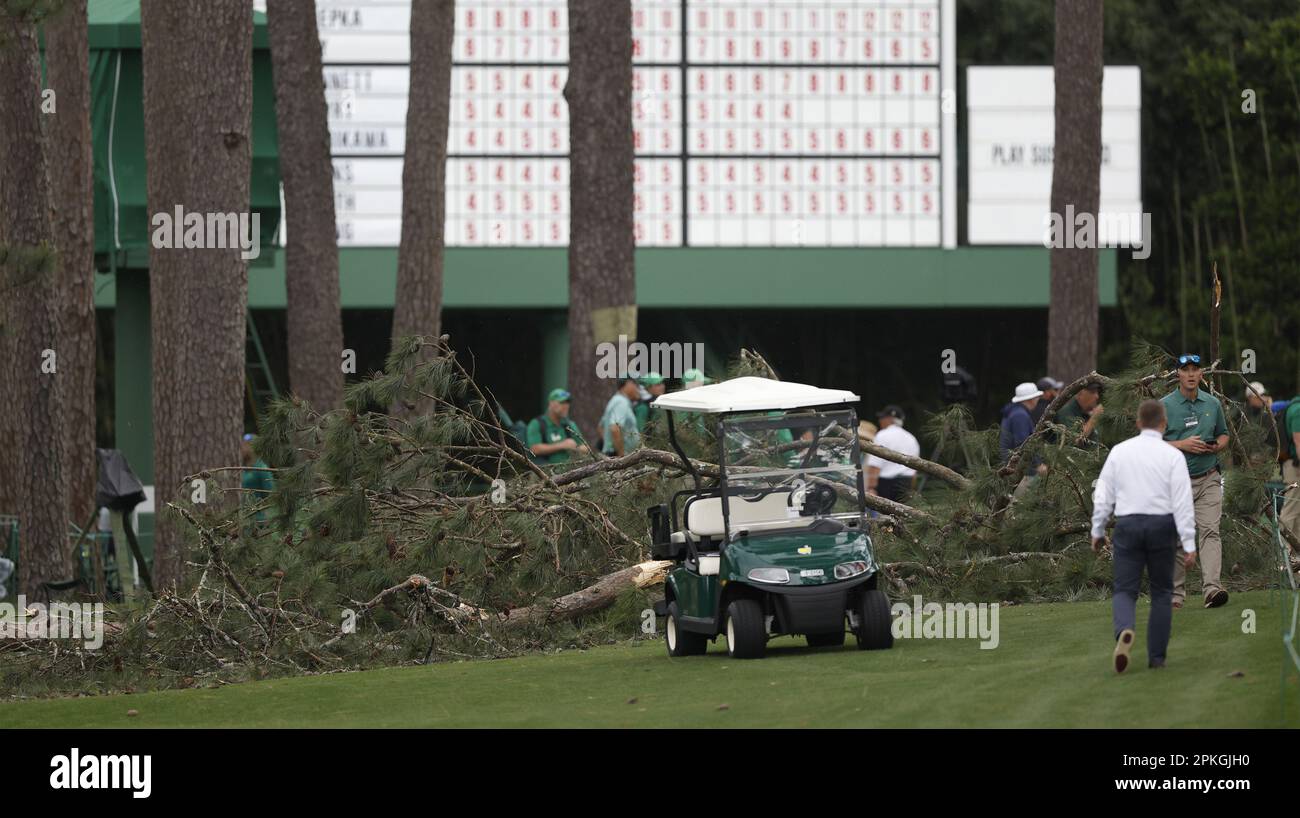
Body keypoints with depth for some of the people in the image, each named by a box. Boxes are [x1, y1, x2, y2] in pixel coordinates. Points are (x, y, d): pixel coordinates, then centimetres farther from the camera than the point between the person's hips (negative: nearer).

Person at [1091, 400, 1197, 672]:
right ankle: (1156, 656, 11)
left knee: (1125, 590, 3)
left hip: (1128, 525, 1)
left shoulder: (1119, 452, 2)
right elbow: (1183, 503, -8)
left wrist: (1097, 531, 16)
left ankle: (1124, 631, -29)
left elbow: (1102, 495, 4)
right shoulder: (1172, 456, -4)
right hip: (1162, 525, -1)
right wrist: (1189, 545, -8)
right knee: (1161, 592, 13)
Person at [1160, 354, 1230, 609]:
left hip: (1208, 480, 2)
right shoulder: (1164, 406, -2)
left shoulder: (1213, 404, 9)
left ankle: (1211, 588, -24)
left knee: (1210, 531, -13)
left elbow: (1223, 435, 21)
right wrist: (1182, 445, -16)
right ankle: (1176, 593, 14)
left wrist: (1216, 446, -3)